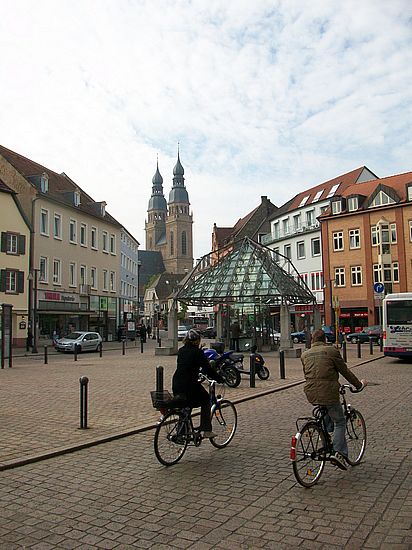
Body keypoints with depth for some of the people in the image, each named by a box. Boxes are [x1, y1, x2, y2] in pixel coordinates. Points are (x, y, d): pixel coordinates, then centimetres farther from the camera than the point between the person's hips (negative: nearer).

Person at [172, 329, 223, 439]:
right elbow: (208, 368, -8)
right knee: (206, 400, 15)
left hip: (176, 385, 6)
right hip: (189, 385, -6)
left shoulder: (181, 351, 12)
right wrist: (220, 379, 3)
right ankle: (206, 431, 11)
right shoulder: (197, 352, -9)